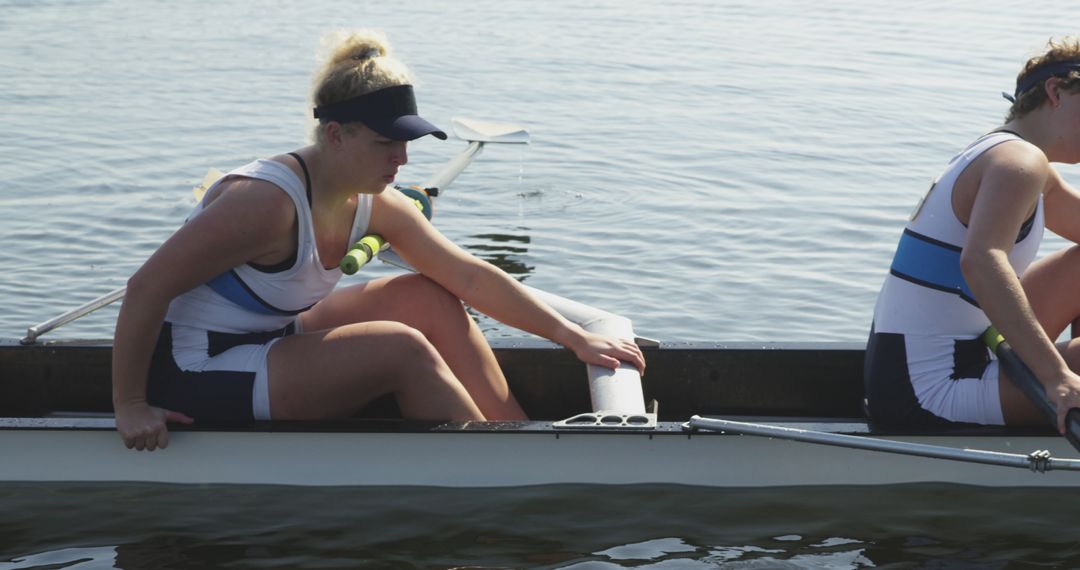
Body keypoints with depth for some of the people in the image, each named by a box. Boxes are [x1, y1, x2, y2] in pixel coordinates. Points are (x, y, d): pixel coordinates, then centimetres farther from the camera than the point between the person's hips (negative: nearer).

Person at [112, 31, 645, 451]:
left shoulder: (375, 207, -2)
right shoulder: (270, 201, -28)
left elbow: (469, 277, 2)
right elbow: (148, 287, -27)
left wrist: (572, 336, -2)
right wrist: (130, 406, -23)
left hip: (268, 342, 9)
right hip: (195, 380, -9)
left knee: (428, 299, -2)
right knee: (403, 349, -21)